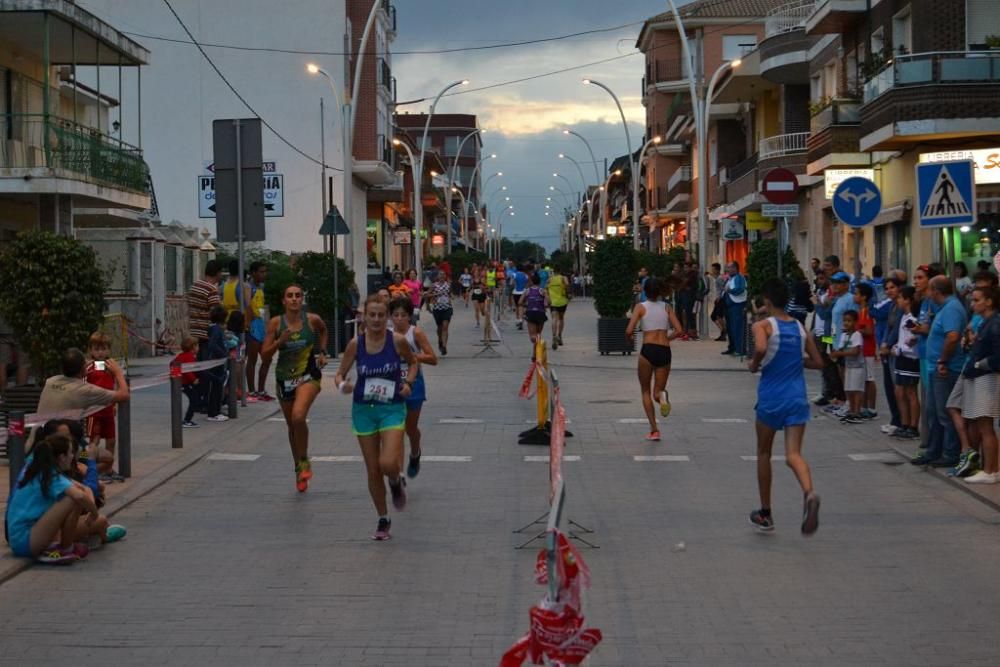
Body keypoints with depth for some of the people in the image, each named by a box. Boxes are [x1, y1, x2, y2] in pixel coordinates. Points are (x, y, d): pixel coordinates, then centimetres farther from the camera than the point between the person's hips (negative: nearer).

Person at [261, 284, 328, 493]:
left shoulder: (312, 320, -6)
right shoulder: (276, 323, -6)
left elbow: (323, 331, 19)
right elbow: (265, 355, -5)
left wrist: (322, 352, 8)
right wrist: (279, 341, -20)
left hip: (308, 375, -3)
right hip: (284, 377, 3)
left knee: (298, 416, -27)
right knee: (291, 426, 15)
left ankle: (304, 461, -5)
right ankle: (299, 469, 34)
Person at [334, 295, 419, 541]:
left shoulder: (397, 341, -9)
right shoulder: (356, 343, -6)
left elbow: (413, 362, 11)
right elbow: (340, 374, 1)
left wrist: (408, 383, -7)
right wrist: (343, 385, -21)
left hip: (392, 409, -2)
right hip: (364, 410, 2)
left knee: (387, 463, -20)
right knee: (373, 470, 7)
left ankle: (397, 482, 18)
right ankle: (383, 520, 24)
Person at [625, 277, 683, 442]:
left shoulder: (641, 307, 2)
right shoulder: (667, 307, 11)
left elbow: (629, 331, -8)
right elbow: (678, 330, 3)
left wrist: (629, 337, 14)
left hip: (648, 349, -3)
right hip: (665, 351, 3)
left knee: (645, 391, 13)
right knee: (657, 391, 14)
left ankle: (654, 429, 1)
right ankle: (661, 395, -26)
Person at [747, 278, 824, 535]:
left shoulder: (763, 326, -5)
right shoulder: (801, 328, 10)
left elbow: (760, 348, -26)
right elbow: (818, 362, 14)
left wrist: (754, 365, -7)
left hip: (771, 398, -3)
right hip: (797, 398, 3)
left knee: (764, 454, 15)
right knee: (793, 454, -4)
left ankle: (765, 515, 23)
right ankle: (809, 493, -37)